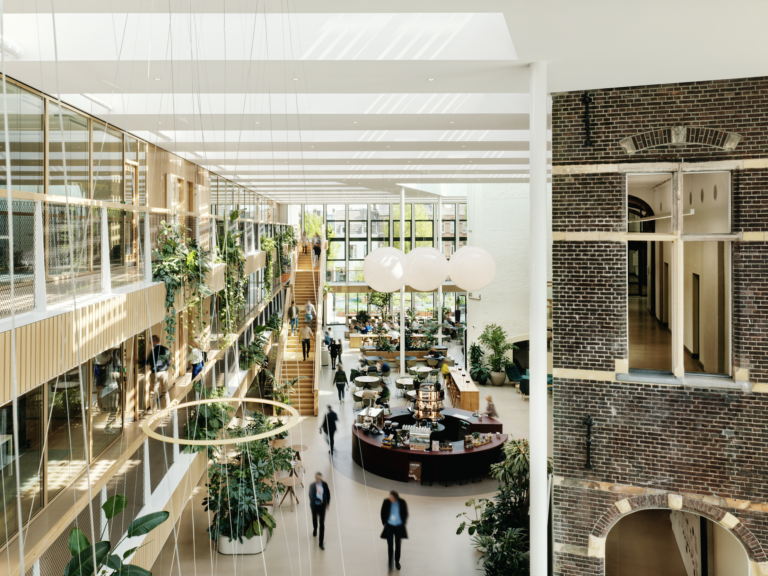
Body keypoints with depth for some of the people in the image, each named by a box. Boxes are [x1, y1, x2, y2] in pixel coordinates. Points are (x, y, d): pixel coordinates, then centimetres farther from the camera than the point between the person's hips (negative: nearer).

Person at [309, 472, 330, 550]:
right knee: (314, 518, 27)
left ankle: (321, 542, 3)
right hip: (314, 505, 0)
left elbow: (328, 493, 1)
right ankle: (315, 529, 61)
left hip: (322, 505, 0)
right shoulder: (312, 486, -20)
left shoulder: (324, 484, -14)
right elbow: (311, 496, -26)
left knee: (322, 523, -2)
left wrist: (328, 503, 6)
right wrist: (319, 500, -38)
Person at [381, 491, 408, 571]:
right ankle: (390, 562, 18)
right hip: (389, 526, -1)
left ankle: (397, 561, 32)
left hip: (399, 526, 1)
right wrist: (385, 523, -1)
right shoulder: (386, 502, -18)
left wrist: (403, 523, -1)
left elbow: (405, 514, -2)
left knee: (398, 545, 13)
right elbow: (383, 513, -2)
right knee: (390, 545, -2)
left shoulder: (402, 503, -18)